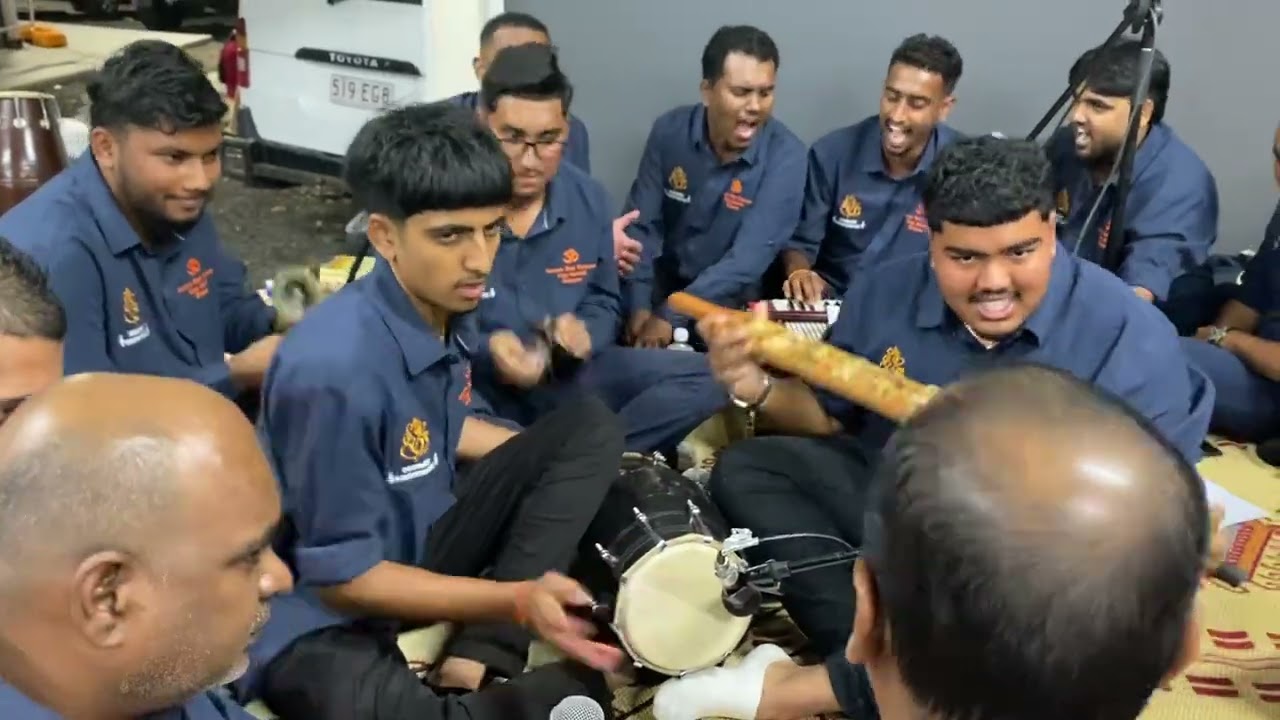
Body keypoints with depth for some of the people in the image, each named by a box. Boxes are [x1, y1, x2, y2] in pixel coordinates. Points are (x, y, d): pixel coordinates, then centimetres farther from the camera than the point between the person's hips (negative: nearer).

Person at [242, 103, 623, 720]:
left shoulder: (443, 305, -5)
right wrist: (516, 600, -28)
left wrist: (577, 467, 8)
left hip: (417, 543, 9)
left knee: (590, 429, -3)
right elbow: (343, 576, -21)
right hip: (325, 617, -9)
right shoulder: (335, 368, -29)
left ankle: (479, 660, -12)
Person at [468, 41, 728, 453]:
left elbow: (603, 305, 14)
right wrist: (485, 350, -26)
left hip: (564, 376, 6)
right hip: (468, 384, -5)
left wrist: (583, 332, -11)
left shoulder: (589, 200, 3)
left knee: (705, 378, -9)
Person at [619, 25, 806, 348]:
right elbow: (641, 225, -7)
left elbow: (750, 257, -24)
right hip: (665, 285, 2)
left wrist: (669, 317, -30)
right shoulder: (669, 131, -9)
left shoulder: (785, 155, -18)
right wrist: (640, 308, -21)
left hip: (735, 301, -2)